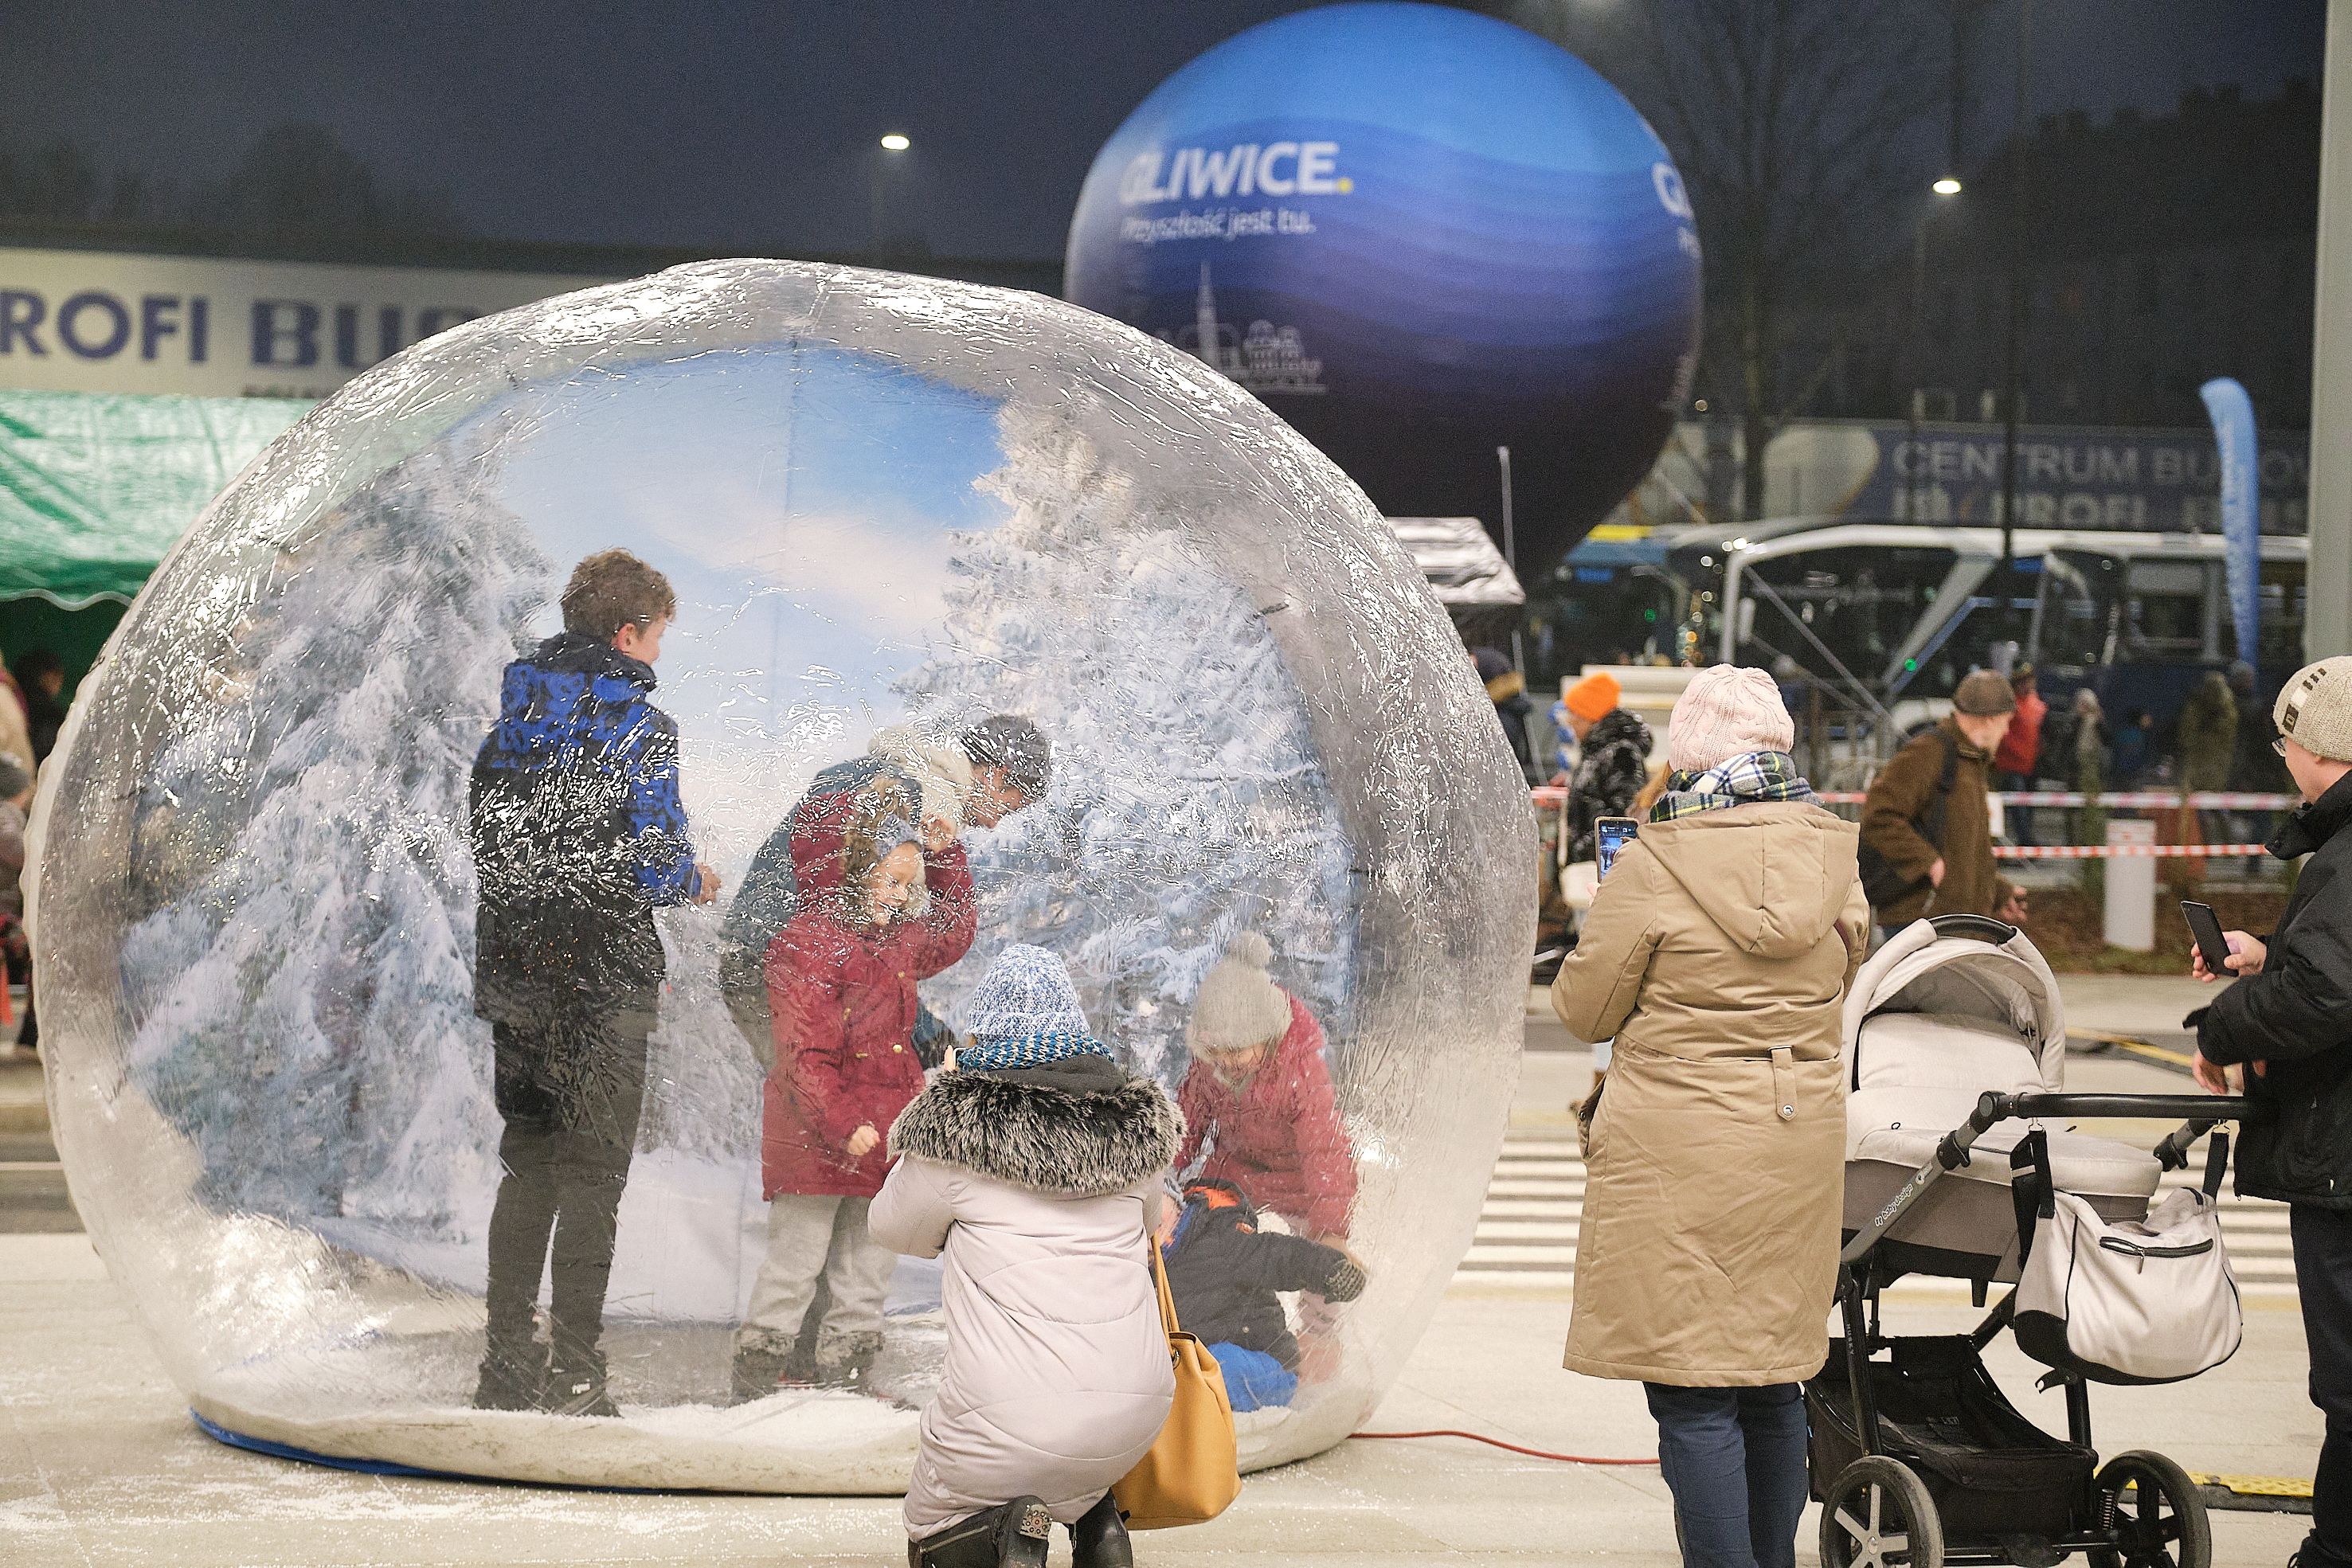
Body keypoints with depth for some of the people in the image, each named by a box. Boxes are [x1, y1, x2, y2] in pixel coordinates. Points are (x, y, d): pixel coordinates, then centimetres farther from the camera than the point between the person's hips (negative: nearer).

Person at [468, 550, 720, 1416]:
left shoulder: (514, 715, 8)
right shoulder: (638, 727, -12)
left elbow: (486, 836, 12)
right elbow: (655, 865, -16)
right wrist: (695, 881, 6)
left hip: (511, 975, 6)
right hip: (602, 980, -6)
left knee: (527, 1166, 17)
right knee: (591, 1177, 2)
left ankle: (506, 1365, 18)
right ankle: (573, 1378, 1)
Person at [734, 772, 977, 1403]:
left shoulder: (899, 939, 13)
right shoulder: (806, 944, -13)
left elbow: (955, 932, 35)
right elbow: (806, 1057, -17)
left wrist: (943, 856, 23)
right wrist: (844, 1124, -23)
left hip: (882, 1130, 8)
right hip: (815, 1134, -8)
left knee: (869, 1265, 10)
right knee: (798, 1256, -4)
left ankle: (845, 1375, 19)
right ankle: (759, 1375, 3)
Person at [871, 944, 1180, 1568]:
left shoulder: (956, 1125, -6)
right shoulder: (1136, 1123, 5)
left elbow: (895, 1228, 14)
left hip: (1012, 1415, -4)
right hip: (1136, 1407, 4)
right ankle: (1094, 1517, 9)